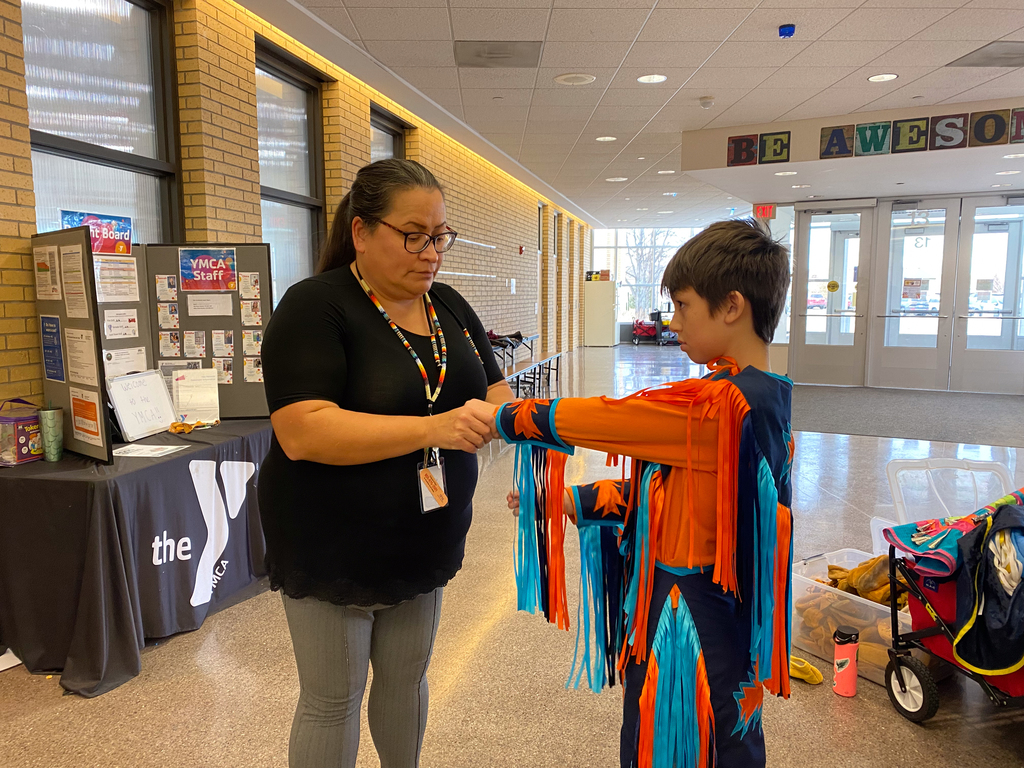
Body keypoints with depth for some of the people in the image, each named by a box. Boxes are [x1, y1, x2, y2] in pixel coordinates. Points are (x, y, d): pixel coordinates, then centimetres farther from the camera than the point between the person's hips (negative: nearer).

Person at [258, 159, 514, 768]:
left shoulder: (450, 307, 4)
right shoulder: (315, 307, -16)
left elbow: (497, 393, 6)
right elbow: (302, 433, -27)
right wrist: (434, 427, -34)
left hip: (425, 545, 6)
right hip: (334, 550, -5)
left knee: (407, 678, 22)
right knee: (333, 700, 12)